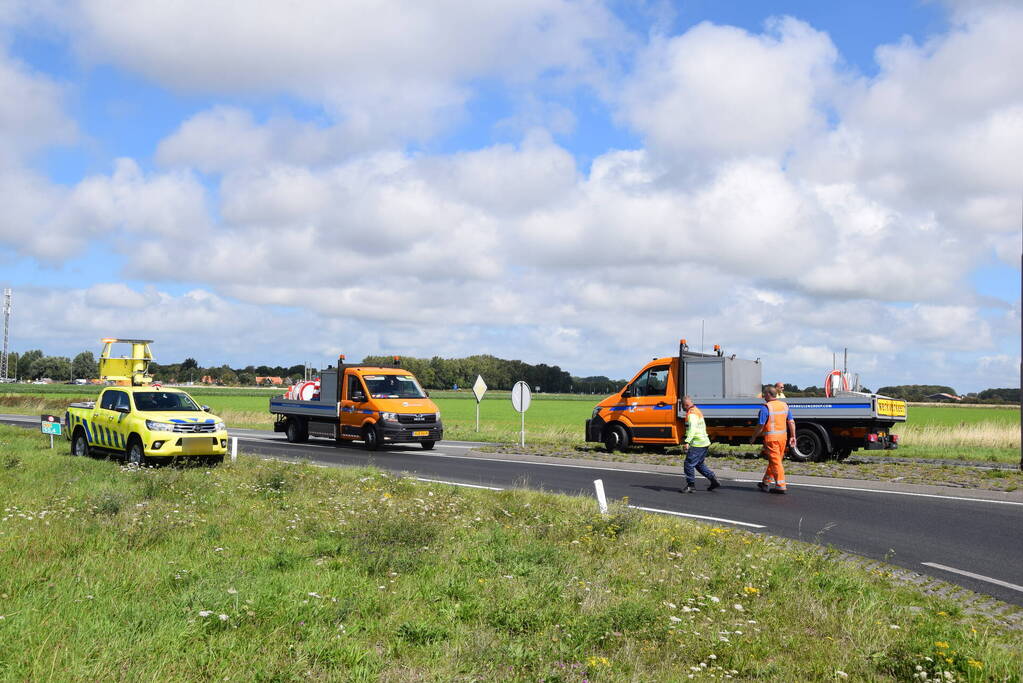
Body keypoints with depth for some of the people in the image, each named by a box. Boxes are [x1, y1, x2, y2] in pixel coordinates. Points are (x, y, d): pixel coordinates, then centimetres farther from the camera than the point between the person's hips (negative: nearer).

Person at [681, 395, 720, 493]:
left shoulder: (691, 414, -15)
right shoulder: (697, 411, 18)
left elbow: (692, 429, -30)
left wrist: (687, 442, -38)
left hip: (697, 444, -11)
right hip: (704, 443, 11)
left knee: (689, 464, -5)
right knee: (699, 464, 20)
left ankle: (691, 485, 0)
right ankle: (714, 481, 20)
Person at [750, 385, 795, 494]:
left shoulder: (766, 407, -12)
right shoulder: (785, 405, 8)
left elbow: (761, 426, -12)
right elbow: (791, 422, 7)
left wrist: (753, 437, -1)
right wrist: (793, 436, 12)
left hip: (771, 438, -7)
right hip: (783, 436, 7)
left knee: (775, 462, -3)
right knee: (773, 461, 16)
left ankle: (781, 486, -5)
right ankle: (766, 483, 27)